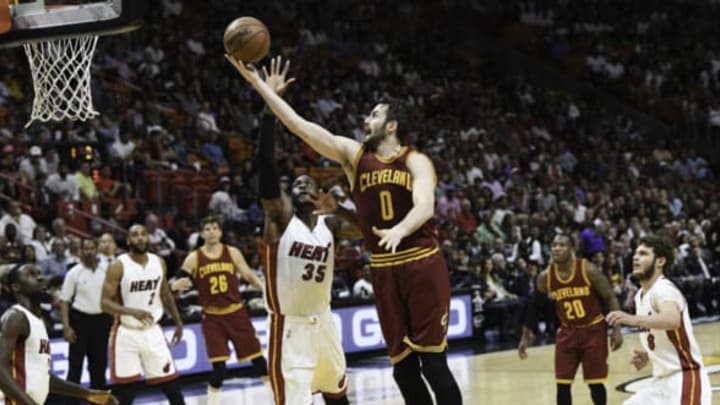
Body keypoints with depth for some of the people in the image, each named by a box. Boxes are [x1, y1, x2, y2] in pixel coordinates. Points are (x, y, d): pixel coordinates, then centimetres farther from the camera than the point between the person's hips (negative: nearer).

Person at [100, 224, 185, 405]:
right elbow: (105, 302, -18)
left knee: (170, 383, 7)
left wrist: (178, 321, 14)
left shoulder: (158, 262, 2)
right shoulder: (118, 266, -14)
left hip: (152, 331, 4)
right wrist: (132, 311, -32)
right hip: (126, 333, -4)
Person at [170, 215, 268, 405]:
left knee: (257, 357, 6)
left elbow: (250, 276, 6)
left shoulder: (233, 253, 1)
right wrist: (177, 285, -26)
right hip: (212, 317, -2)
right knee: (219, 367, -9)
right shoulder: (194, 258, -2)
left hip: (236, 313, 2)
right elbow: (177, 284, -2)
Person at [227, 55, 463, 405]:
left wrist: (399, 230, -43)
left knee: (433, 363, -6)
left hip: (423, 266, -4)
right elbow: (299, 125, 0)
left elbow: (425, 206, -22)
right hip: (384, 271, 4)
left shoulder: (416, 162, -3)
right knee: (403, 367, 5)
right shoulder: (353, 154, 7)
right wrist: (257, 83, -6)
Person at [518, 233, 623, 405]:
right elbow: (535, 305, 7)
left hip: (593, 330, -3)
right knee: (562, 384, -2)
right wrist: (526, 336, 7)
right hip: (567, 332, 3)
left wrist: (616, 329, -17)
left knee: (595, 383, 0)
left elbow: (610, 298, -11)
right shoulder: (545, 277, -9)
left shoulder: (588, 270, -19)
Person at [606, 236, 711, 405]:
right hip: (662, 380, 10)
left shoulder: (663, 289, -18)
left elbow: (673, 321, -43)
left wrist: (635, 319, -58)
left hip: (684, 378, -10)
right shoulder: (640, 295, 12)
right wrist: (648, 355, 10)